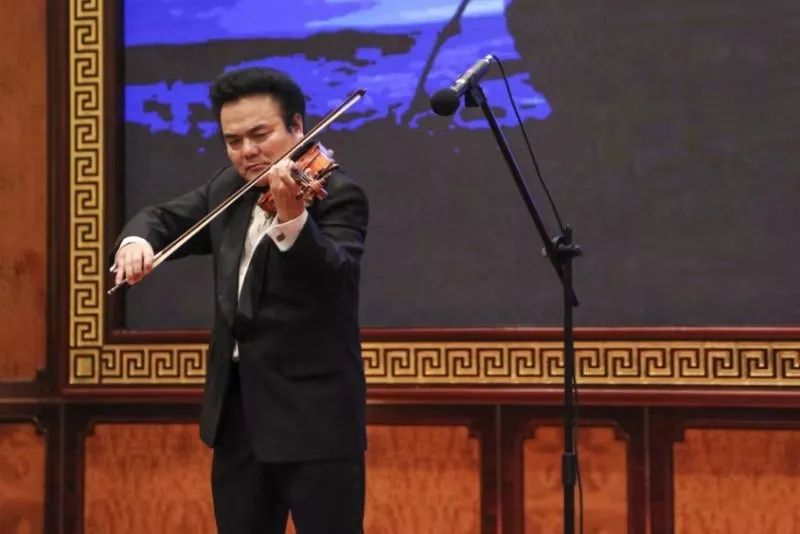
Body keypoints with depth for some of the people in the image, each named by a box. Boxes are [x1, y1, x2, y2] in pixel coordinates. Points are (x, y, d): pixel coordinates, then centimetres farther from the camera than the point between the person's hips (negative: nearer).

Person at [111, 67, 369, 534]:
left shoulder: (338, 195, -11)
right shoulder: (229, 189, 11)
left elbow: (331, 277, -27)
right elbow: (167, 218, 18)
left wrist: (291, 216, -46)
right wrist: (136, 239, -6)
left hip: (314, 413, -7)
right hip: (237, 410, 7)